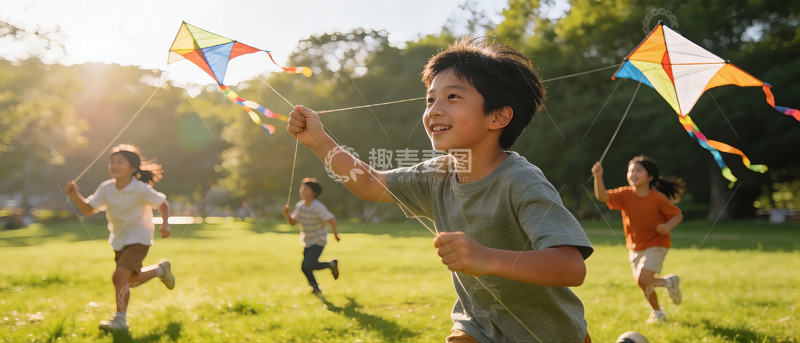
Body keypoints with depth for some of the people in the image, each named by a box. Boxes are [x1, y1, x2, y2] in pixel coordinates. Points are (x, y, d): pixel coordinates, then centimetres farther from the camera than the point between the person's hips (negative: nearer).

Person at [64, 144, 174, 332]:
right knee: (131, 281, 20)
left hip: (138, 240, -7)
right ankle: (160, 270, 47)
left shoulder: (140, 190, -20)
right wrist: (75, 195, -21)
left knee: (119, 276, -23)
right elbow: (88, 209, -5)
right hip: (119, 241, 7)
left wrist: (165, 224, -24)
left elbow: (163, 203, -10)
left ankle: (120, 320, -10)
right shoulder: (106, 188, -6)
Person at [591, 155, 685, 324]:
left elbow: (678, 215, -6)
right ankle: (658, 313, 36)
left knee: (642, 280, -21)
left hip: (656, 245, -4)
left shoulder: (658, 198, -15)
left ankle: (669, 282, 9)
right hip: (635, 247, 5)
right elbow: (602, 196, -20)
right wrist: (598, 177, -35)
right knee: (643, 284, 11)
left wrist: (667, 226, -26)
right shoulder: (625, 194, -7)